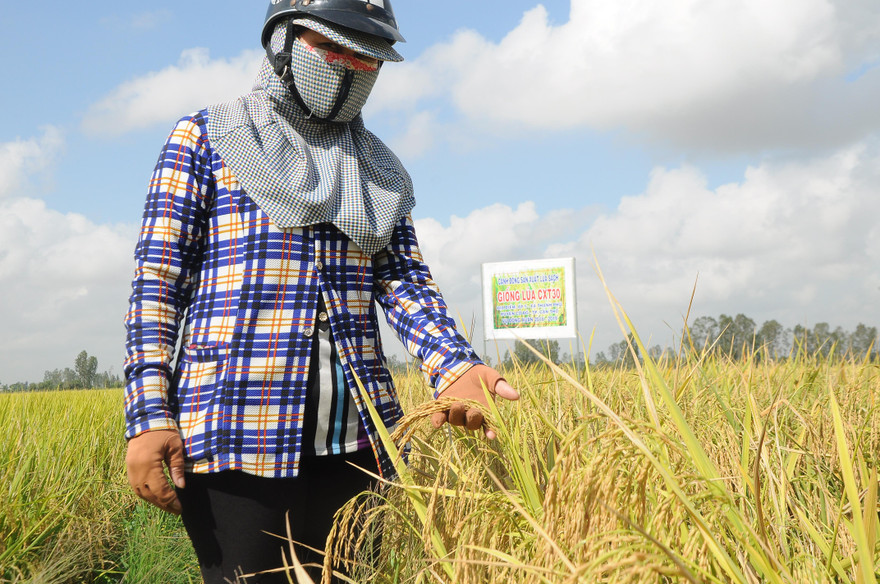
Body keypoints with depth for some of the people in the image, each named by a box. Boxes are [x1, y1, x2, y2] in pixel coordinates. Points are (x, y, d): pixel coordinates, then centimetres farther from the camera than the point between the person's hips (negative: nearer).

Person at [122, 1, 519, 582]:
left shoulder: (381, 170, 18)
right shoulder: (204, 139, 6)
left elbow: (405, 279, 8)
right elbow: (158, 280, 1)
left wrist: (453, 365, -13)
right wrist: (148, 415, -10)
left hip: (356, 435, 4)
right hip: (237, 430, -4)